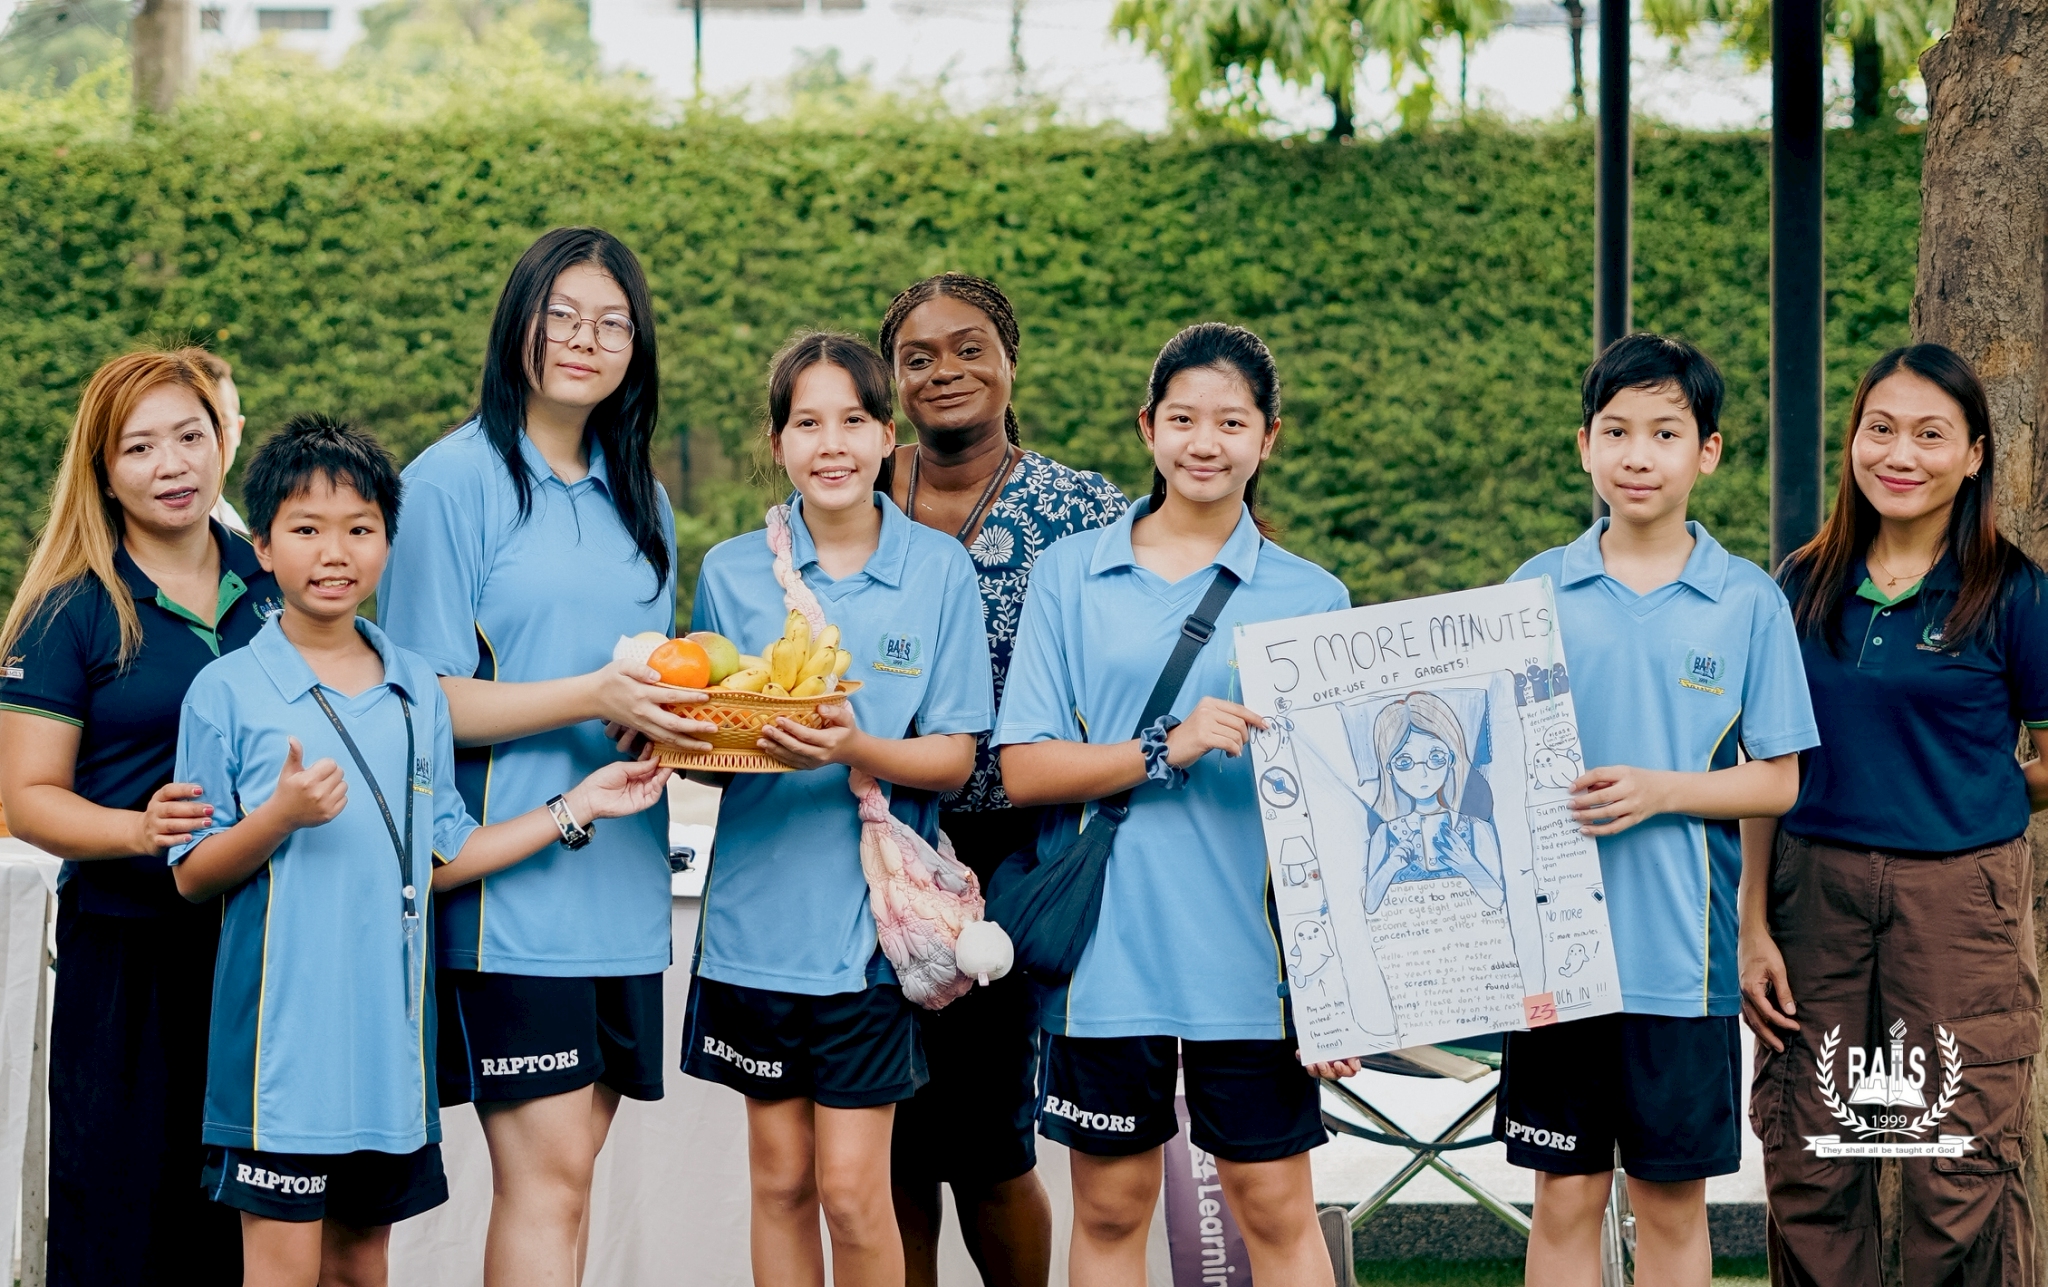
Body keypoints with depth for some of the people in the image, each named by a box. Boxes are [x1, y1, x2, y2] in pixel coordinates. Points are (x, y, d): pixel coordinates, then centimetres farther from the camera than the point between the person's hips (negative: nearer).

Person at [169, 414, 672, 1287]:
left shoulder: (419, 693, 10)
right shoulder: (227, 691, -4)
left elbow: (439, 857, 13)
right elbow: (193, 877, -4)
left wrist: (575, 809, 10)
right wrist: (280, 818, -21)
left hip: (387, 1031, 5)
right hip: (284, 1030, -4)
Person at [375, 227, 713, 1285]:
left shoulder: (640, 503, 16)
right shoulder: (453, 482, -4)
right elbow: (425, 699, -9)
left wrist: (684, 710, 0)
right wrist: (591, 698, -20)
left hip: (619, 880, 6)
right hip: (509, 885, -6)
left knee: (564, 1174, 7)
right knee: (546, 1176, -10)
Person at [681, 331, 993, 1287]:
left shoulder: (939, 570, -1)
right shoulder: (731, 571, 3)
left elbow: (954, 759, -3)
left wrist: (856, 749, -21)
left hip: (871, 918, -2)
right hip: (759, 911, 2)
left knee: (852, 1188, -5)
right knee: (779, 1180, 8)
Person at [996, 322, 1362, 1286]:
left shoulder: (1310, 597, 4)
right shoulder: (1071, 574, 4)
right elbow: (1022, 768, -1)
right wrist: (1167, 748, -15)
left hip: (1249, 950, 0)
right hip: (1108, 945, 1)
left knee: (1275, 1207, 3)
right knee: (1109, 1208, 8)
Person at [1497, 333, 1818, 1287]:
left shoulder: (1749, 602, 0)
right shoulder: (1538, 590, 3)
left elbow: (1778, 780, 1)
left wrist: (1661, 791, -14)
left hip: (1683, 951, -1)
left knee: (1673, 1205, 7)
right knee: (1565, 1201, 6)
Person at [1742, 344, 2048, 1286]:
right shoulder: (1807, 587, 7)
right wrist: (1754, 928, 3)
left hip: (1958, 899, -3)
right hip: (1814, 891, 3)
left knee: (1960, 1182, -4)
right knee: (1806, 1174, 5)